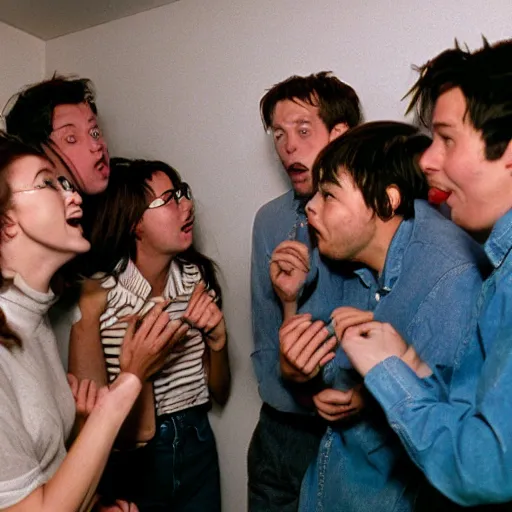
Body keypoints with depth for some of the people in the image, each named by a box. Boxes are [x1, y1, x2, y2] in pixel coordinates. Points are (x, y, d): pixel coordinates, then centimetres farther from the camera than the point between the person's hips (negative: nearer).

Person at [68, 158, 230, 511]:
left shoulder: (198, 278, -7)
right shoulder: (96, 296, -20)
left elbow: (219, 392, 0)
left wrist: (217, 339, -16)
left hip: (196, 443, 4)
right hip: (129, 461, -4)